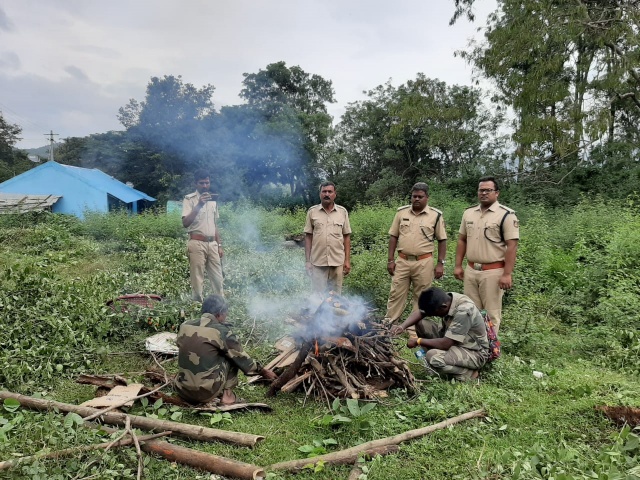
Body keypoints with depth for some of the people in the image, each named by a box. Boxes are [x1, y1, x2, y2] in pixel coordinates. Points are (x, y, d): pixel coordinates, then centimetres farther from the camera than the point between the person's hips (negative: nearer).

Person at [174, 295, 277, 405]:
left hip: (183, 391, 5)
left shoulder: (185, 326, 5)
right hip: (207, 392, -5)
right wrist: (262, 371, 17)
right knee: (232, 356, 12)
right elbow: (241, 357, 3)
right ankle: (227, 394, 10)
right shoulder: (221, 331, -8)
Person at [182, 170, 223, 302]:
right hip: (197, 243, -5)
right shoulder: (189, 199, -4)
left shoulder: (213, 200, 15)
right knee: (197, 279, -1)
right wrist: (199, 205, -24)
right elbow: (185, 223, -17)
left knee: (217, 278, 7)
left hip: (212, 244, 5)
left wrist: (219, 245, 14)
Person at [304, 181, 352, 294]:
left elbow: (346, 237, 6)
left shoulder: (343, 212, 5)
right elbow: (308, 237, 4)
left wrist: (347, 260, 1)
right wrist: (307, 260, 0)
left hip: (338, 262, 1)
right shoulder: (312, 212, 3)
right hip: (318, 262, -1)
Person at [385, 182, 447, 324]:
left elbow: (442, 240, 3)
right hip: (402, 261, 2)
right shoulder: (401, 212, 5)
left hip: (424, 263, -1)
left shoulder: (435, 215, 0)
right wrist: (391, 260, 2)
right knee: (395, 294, 4)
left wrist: (440, 263, -3)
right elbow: (393, 236, 7)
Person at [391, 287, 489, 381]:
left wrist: (418, 341, -21)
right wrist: (402, 326, -21)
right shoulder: (444, 300, -11)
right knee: (421, 324, -6)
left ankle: (469, 373, -7)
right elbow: (420, 312, -3)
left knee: (433, 357, -31)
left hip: (475, 353, -8)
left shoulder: (463, 312, -33)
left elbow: (445, 344, -33)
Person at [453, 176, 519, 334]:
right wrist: (458, 266, 8)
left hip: (493, 272, -5)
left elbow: (512, 246, -13)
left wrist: (507, 274, -18)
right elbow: (462, 240, 14)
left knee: (491, 313, 5)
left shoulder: (506, 215, -9)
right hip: (470, 270, 6)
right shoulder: (468, 213, 8)